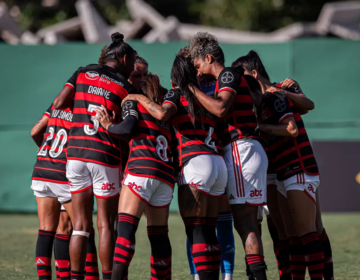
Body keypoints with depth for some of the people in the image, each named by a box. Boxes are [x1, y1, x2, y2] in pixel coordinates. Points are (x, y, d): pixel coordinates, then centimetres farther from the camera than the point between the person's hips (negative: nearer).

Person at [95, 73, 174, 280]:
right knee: (159, 234, 12)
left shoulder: (133, 102, 10)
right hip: (166, 175, 6)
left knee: (126, 227, -15)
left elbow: (128, 129, -8)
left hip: (142, 170, -6)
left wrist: (109, 126, 9)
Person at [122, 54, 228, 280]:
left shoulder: (177, 94, 3)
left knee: (196, 230, -7)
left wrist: (141, 98, -1)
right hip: (218, 163, 7)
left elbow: (162, 113, -16)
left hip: (195, 162, -7)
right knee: (209, 231, 9)